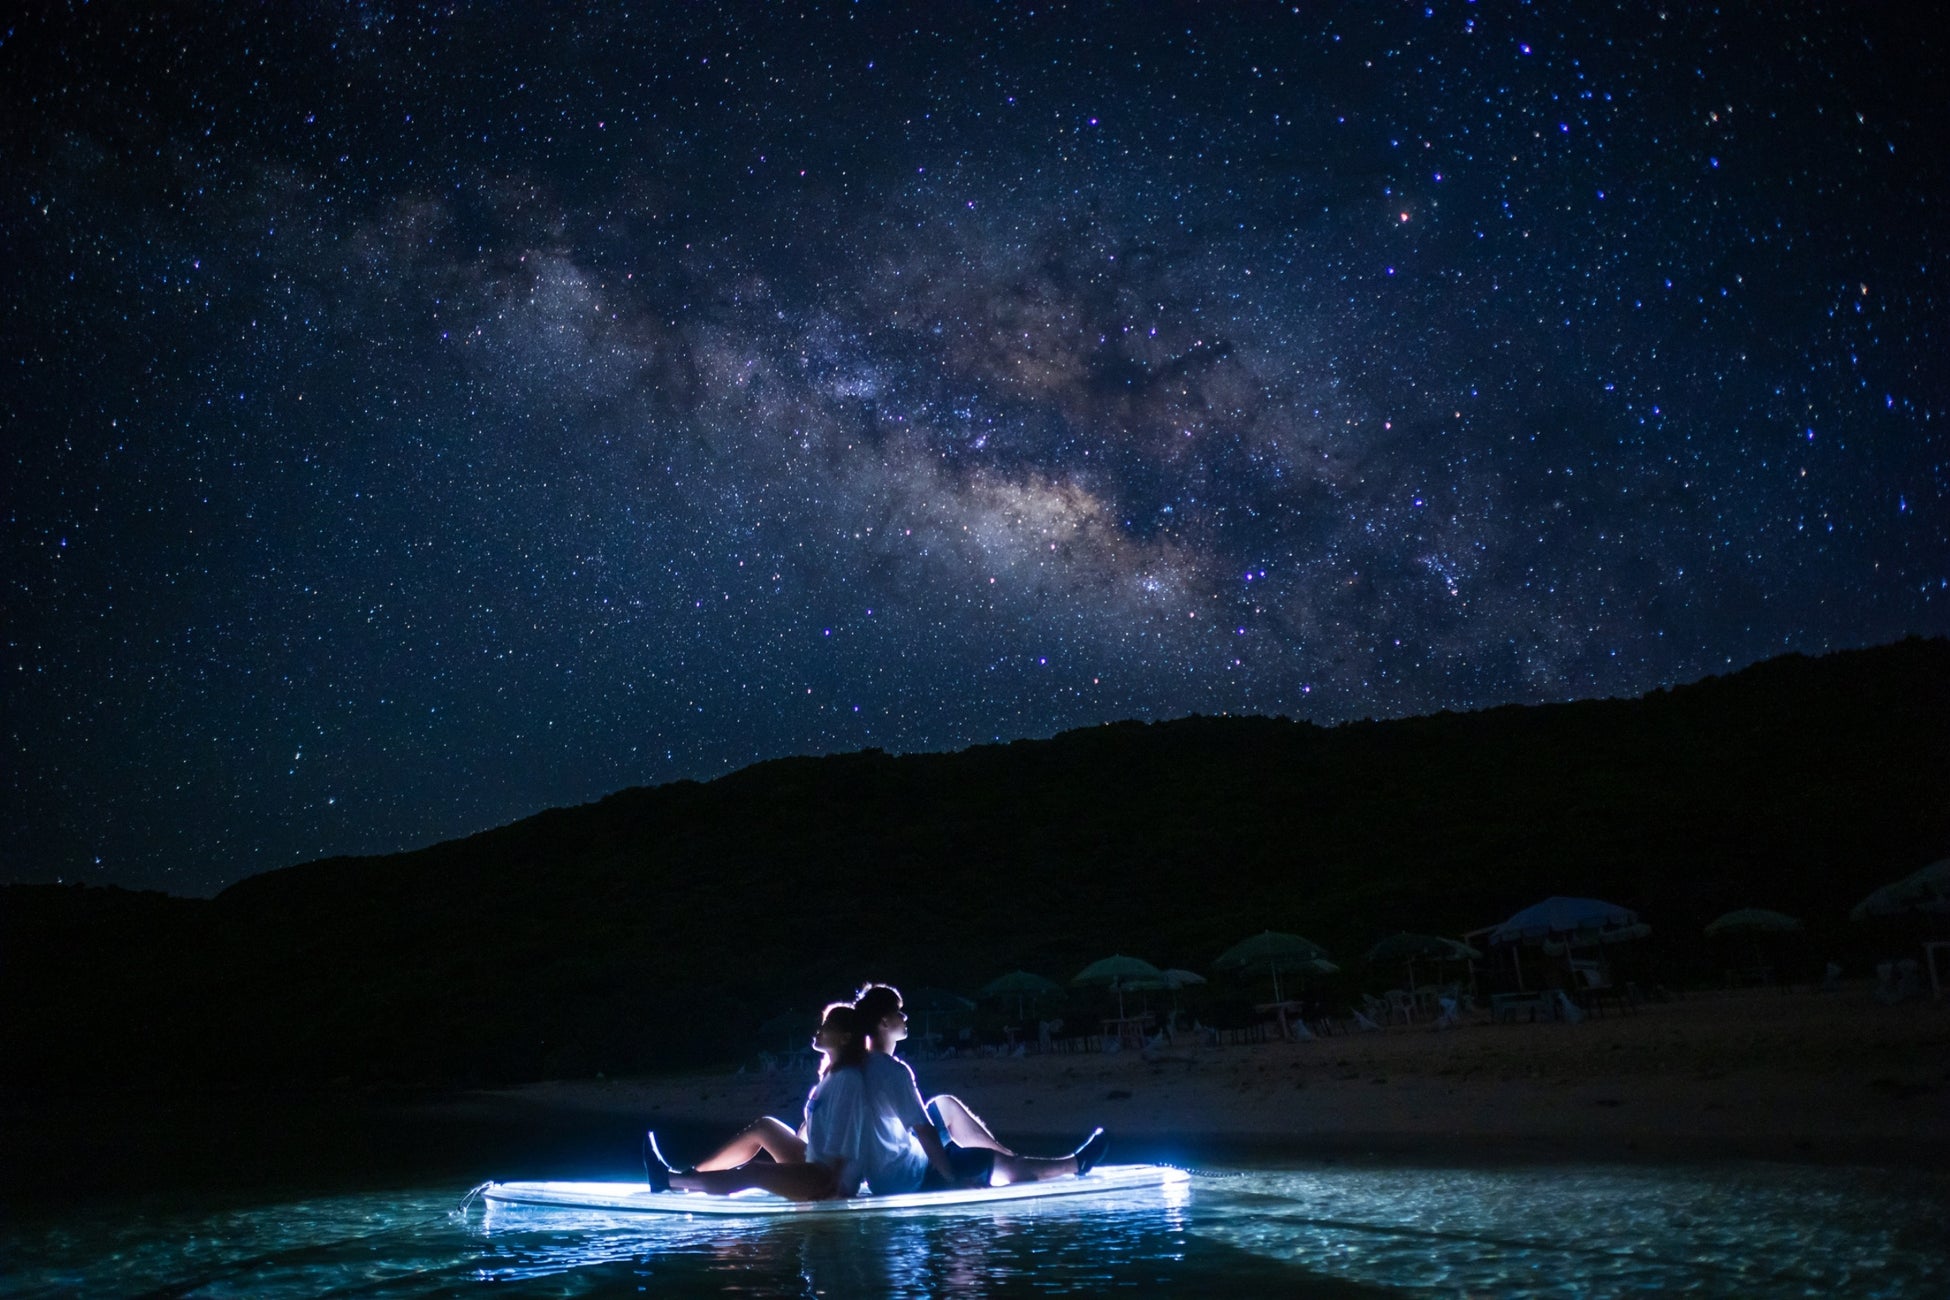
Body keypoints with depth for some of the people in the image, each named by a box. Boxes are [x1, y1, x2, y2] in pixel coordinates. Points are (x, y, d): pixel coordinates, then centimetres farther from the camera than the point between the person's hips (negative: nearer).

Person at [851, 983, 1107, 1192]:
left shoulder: (862, 1065, 2)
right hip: (906, 1179, -9)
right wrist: (952, 1178, -17)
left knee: (946, 1106, 22)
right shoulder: (894, 1070, -25)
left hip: (878, 1176, 9)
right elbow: (924, 1130, -24)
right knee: (1002, 1162, 5)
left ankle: (1012, 1158, 28)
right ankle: (1075, 1164, 26)